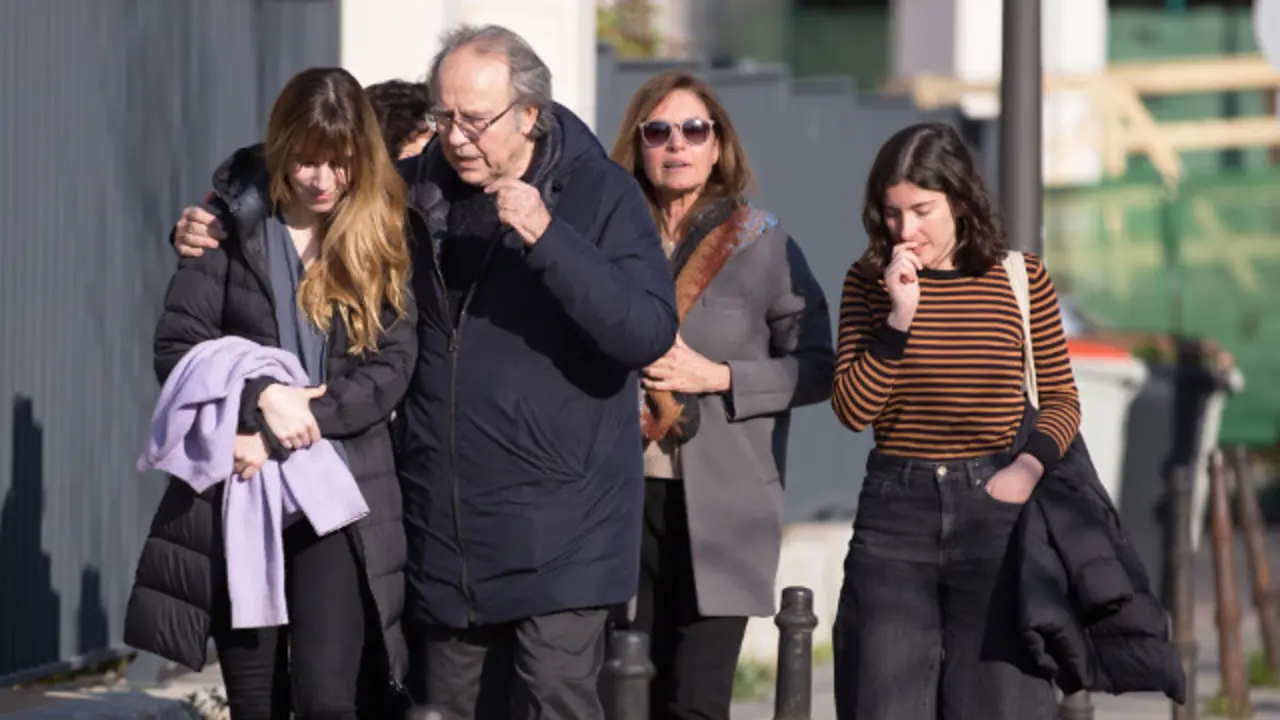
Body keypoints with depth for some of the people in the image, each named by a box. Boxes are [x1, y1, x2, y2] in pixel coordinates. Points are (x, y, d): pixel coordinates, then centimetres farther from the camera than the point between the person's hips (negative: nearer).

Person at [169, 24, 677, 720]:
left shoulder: (601, 194, -4)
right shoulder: (414, 192, 7)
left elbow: (649, 333, -17)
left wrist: (548, 238, -26)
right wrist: (215, 233, 6)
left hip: (558, 531, -5)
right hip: (443, 532, 5)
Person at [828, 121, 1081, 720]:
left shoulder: (1020, 278, 1)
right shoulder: (869, 282, 3)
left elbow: (1061, 397, 8)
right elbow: (853, 409, -5)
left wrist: (1030, 464, -10)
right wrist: (900, 315, -14)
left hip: (992, 500, -1)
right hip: (894, 508, 1)